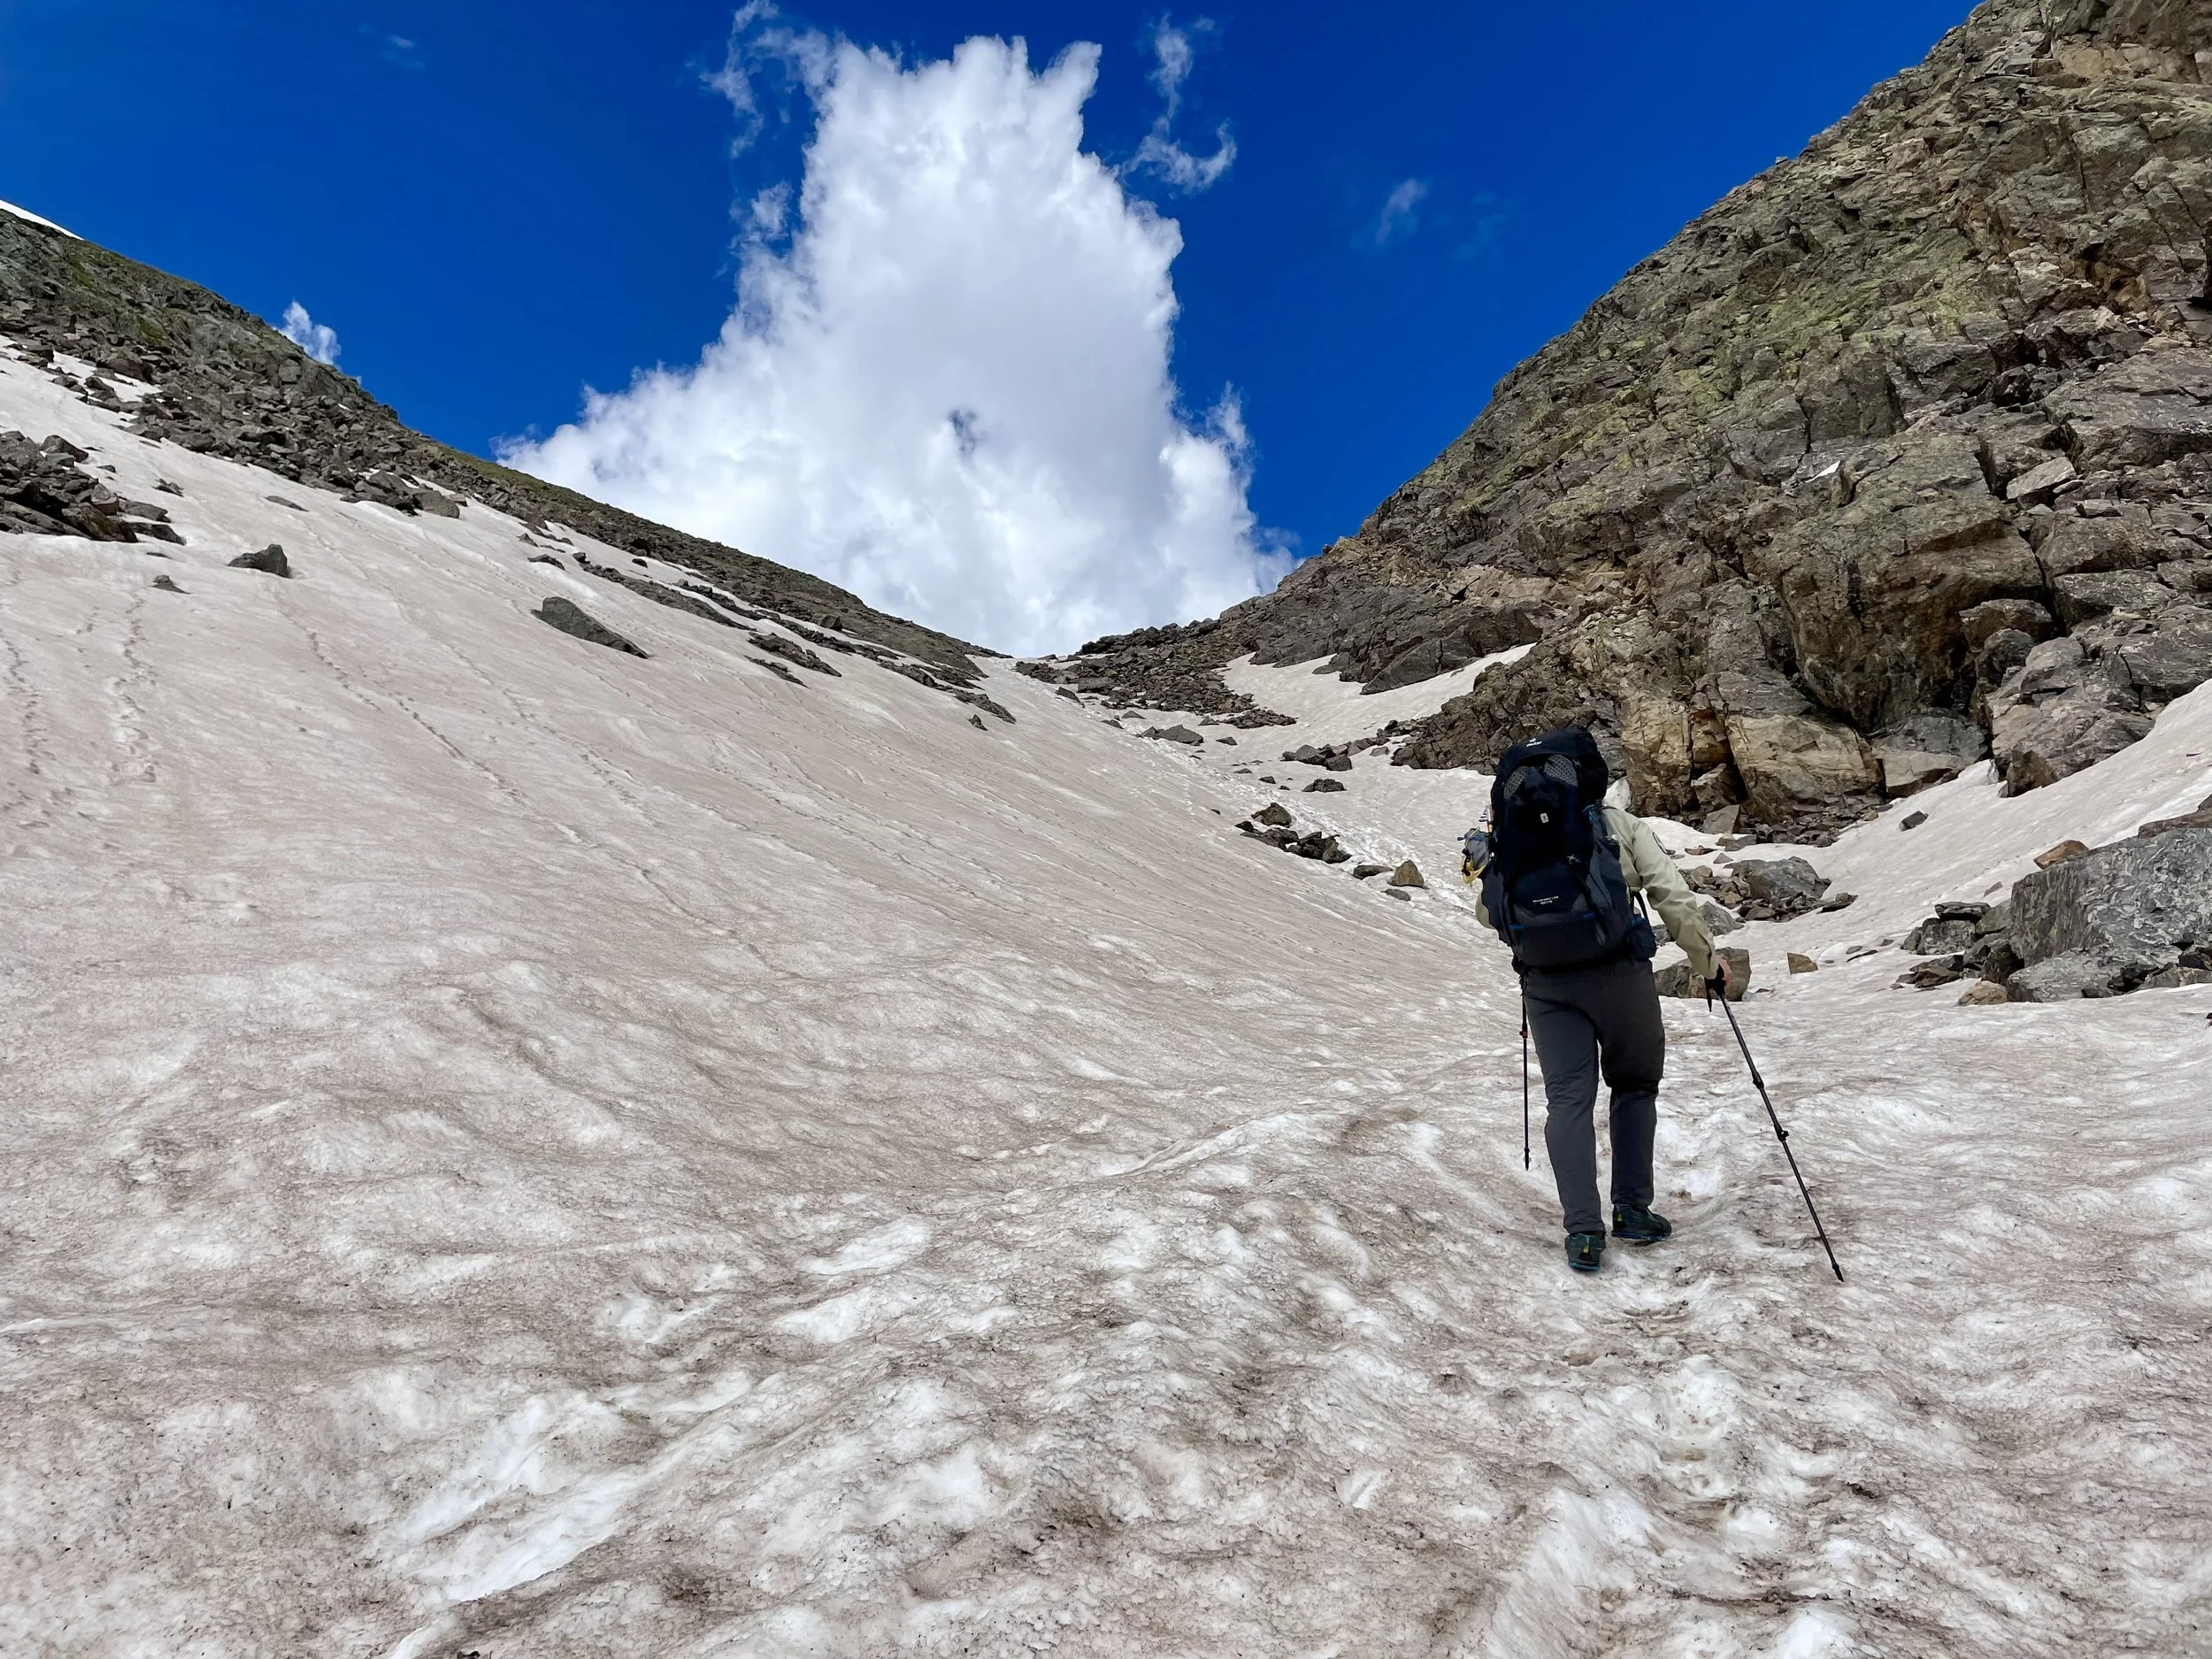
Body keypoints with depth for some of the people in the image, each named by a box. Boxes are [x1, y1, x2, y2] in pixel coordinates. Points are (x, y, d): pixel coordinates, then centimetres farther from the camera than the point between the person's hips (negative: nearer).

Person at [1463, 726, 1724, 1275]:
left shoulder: (1499, 835, 7)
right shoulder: (1617, 823, 0)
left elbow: (1487, 913, 12)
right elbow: (1673, 895, -2)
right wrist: (1707, 960, 9)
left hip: (1544, 983, 2)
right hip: (1617, 970, -2)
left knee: (1568, 1097, 7)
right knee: (1635, 1086, 18)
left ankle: (1583, 1232, 2)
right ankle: (1632, 1210, 21)